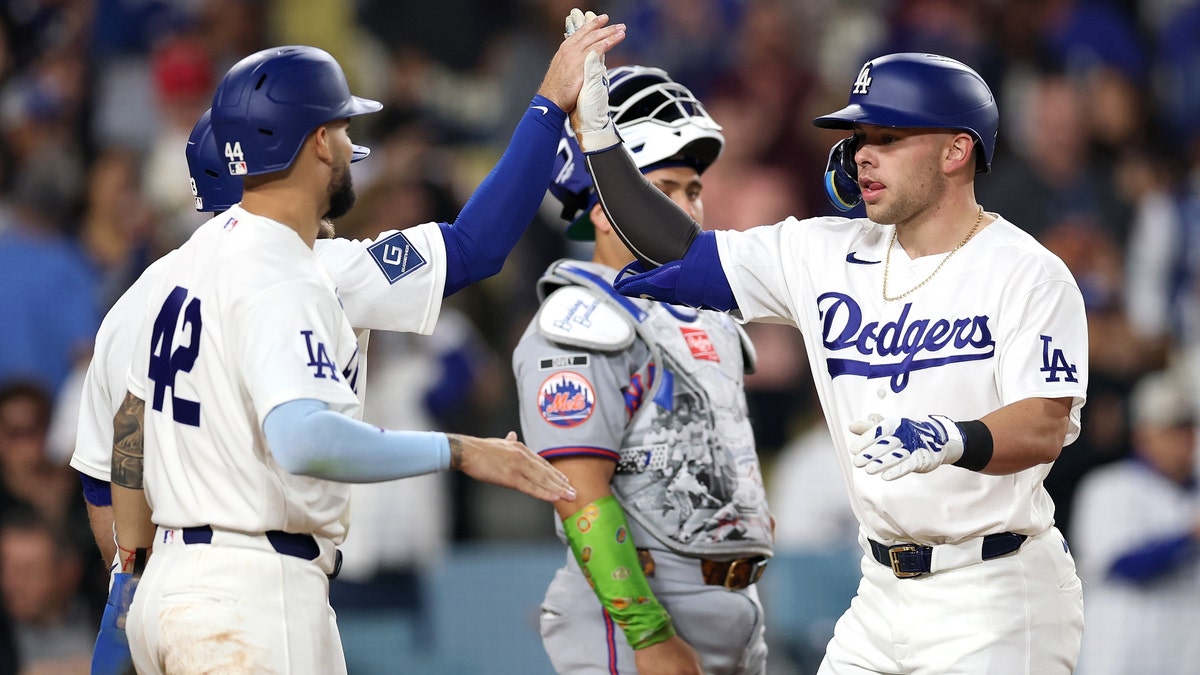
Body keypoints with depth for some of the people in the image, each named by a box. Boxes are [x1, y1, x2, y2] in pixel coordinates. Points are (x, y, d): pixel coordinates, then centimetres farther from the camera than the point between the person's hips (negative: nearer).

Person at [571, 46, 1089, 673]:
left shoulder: (1027, 274, -10)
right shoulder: (829, 256, 9)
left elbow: (1045, 430, -22)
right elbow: (676, 253, 12)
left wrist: (950, 440, -42)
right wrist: (595, 131, 5)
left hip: (996, 598, -6)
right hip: (883, 593, 6)